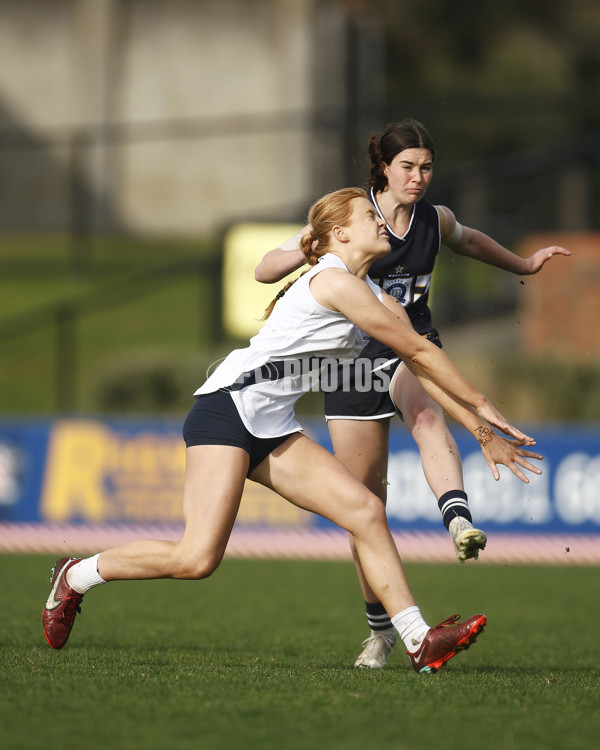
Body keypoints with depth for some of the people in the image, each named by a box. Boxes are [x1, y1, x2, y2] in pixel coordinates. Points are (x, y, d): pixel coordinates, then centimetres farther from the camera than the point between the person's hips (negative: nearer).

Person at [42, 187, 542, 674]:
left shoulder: (378, 301, 16)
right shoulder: (334, 281, -13)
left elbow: (423, 369, 18)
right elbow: (420, 351, -10)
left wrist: (483, 433, 14)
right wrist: (482, 405, -3)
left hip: (274, 430, 10)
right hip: (228, 408, -10)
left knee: (366, 511, -7)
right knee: (198, 558, -17)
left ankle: (420, 643, -9)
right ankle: (78, 576, 5)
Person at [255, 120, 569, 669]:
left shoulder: (435, 221, 3)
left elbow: (469, 240, 29)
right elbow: (265, 271, -7)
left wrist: (522, 265, 35)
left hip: (412, 351, 1)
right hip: (354, 359, -1)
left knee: (428, 417, -37)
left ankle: (460, 522, -62)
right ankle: (380, 628, 16)